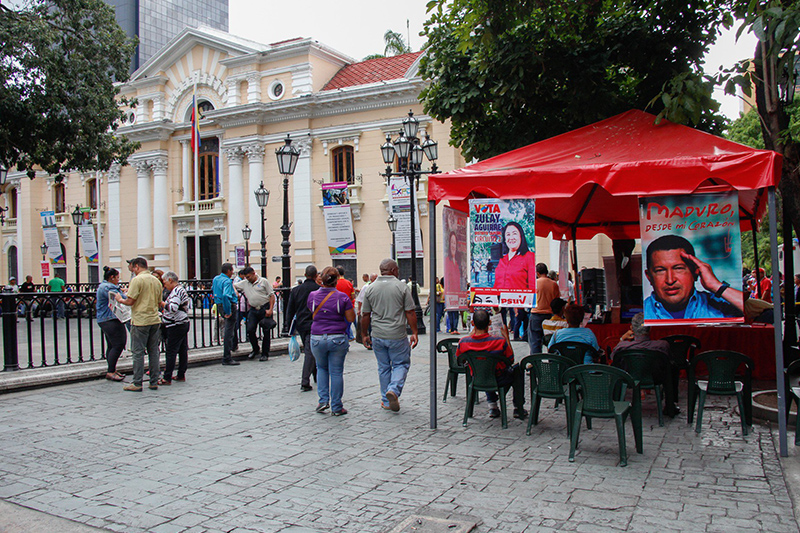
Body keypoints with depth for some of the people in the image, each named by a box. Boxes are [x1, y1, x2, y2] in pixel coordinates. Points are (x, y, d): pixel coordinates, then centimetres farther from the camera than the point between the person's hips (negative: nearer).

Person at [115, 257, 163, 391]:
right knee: (153, 351, 9)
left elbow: (130, 301, -13)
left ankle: (137, 383, 4)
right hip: (155, 319, 6)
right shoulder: (156, 281, 11)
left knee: (138, 352, 0)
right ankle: (154, 382, 12)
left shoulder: (137, 280, -10)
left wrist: (120, 299, 6)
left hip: (140, 321, -6)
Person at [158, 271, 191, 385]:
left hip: (176, 326, -10)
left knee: (171, 352, -7)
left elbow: (173, 308, -26)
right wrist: (165, 310, 16)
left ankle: (167, 378, -6)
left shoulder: (176, 291, -15)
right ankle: (181, 375, 17)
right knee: (183, 351, 11)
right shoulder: (181, 289, 17)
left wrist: (162, 303, -13)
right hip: (183, 323, 10)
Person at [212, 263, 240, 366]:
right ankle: (227, 359, -3)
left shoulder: (215, 279, 10)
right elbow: (225, 296, -34)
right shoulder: (227, 281, -20)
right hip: (230, 306, -9)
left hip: (220, 306, 9)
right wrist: (228, 312, -27)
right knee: (229, 333, -5)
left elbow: (213, 290, 28)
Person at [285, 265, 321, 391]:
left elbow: (290, 309, 6)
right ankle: (305, 382, -10)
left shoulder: (296, 290, 4)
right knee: (310, 352, -4)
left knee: (309, 351, 20)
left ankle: (316, 375, 34)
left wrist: (288, 326, 11)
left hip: (301, 325, 5)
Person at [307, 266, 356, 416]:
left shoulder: (312, 296, -1)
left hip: (317, 338, 2)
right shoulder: (342, 297, -8)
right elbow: (351, 318, -4)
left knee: (321, 368, 23)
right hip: (338, 339, -2)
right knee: (336, 371, 6)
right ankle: (336, 407, 12)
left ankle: (323, 400, 13)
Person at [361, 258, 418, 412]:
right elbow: (410, 313, -6)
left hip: (377, 336, 3)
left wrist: (365, 334, 15)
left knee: (383, 367, 14)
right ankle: (394, 389, -13)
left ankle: (386, 401, 19)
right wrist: (414, 333, 1)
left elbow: (365, 315, 6)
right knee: (401, 364, 10)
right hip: (397, 335, -3)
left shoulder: (370, 289, 4)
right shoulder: (402, 287, -5)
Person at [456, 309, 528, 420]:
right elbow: (511, 361, -10)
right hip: (499, 380, -3)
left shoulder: (463, 342, -21)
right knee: (518, 369, 28)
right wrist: (506, 337, -3)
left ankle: (492, 406, 32)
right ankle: (519, 408, 31)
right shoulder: (500, 341, -27)